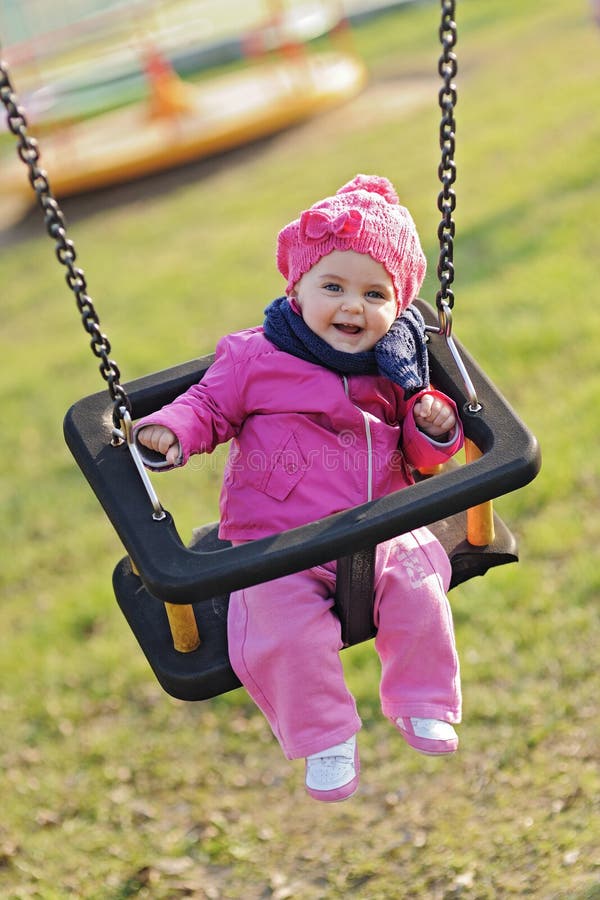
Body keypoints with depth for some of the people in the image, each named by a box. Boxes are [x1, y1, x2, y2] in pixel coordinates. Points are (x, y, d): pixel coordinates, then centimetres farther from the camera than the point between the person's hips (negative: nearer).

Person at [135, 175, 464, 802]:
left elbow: (416, 451, 16)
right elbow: (209, 406, 4)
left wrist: (433, 428, -7)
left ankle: (423, 705, 8)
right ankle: (325, 737, -1)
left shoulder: (391, 372, 7)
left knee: (419, 588, -16)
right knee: (284, 622, -23)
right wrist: (169, 431, -16)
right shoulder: (255, 358, -5)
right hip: (278, 544, -3)